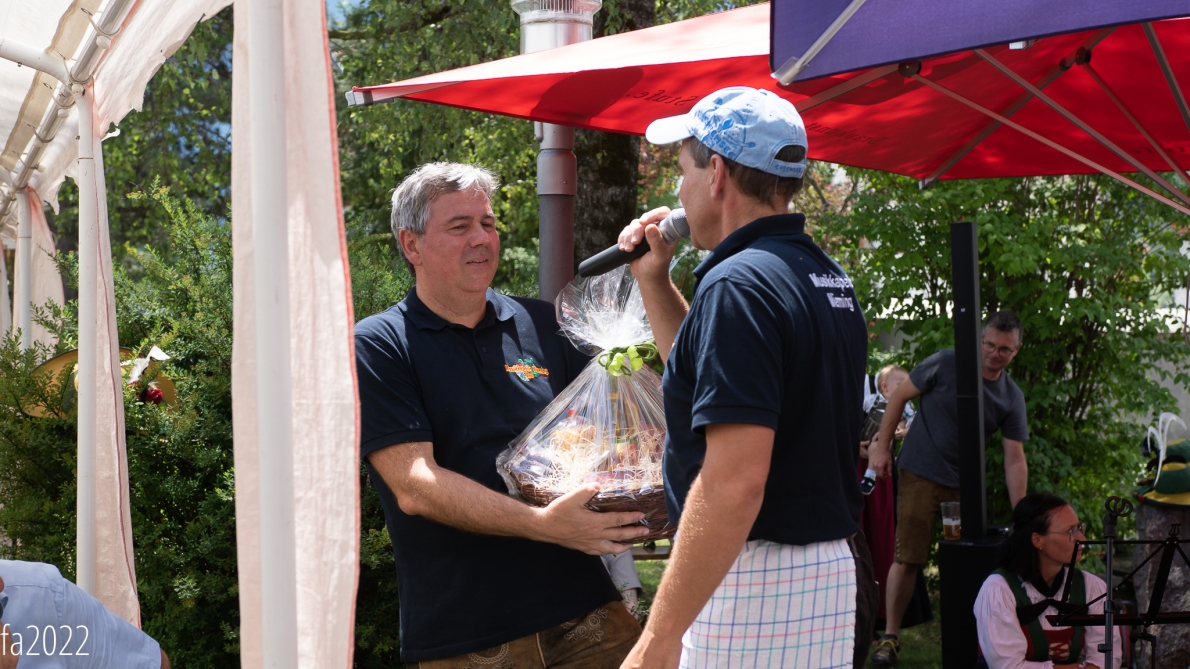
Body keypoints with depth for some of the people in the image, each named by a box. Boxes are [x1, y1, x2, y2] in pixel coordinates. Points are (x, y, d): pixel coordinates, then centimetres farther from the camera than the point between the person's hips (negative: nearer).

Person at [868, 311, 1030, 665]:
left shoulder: (1012, 398, 0)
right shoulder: (946, 364, -9)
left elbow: (1015, 461, -2)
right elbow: (900, 396, -1)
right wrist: (881, 446, -5)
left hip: (964, 486, 3)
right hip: (920, 476, -3)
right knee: (907, 560, -6)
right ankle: (890, 636, 3)